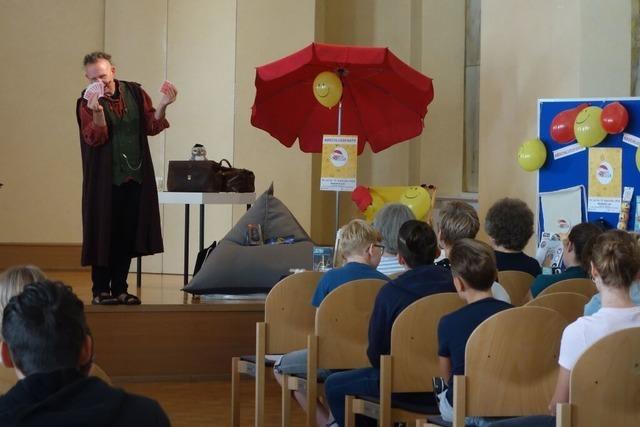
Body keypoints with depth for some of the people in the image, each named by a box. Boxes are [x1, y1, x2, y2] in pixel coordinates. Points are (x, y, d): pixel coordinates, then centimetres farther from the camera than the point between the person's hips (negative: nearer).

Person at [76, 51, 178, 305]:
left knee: (128, 235, 6)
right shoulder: (87, 102, -6)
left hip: (136, 177, 4)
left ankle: (120, 288, 14)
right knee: (104, 232, -1)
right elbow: (95, 139, -17)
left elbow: (152, 127, 4)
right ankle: (100, 290, 7)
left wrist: (162, 106, -13)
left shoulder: (135, 93, 4)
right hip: (106, 178, -4)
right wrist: (97, 112, -33)